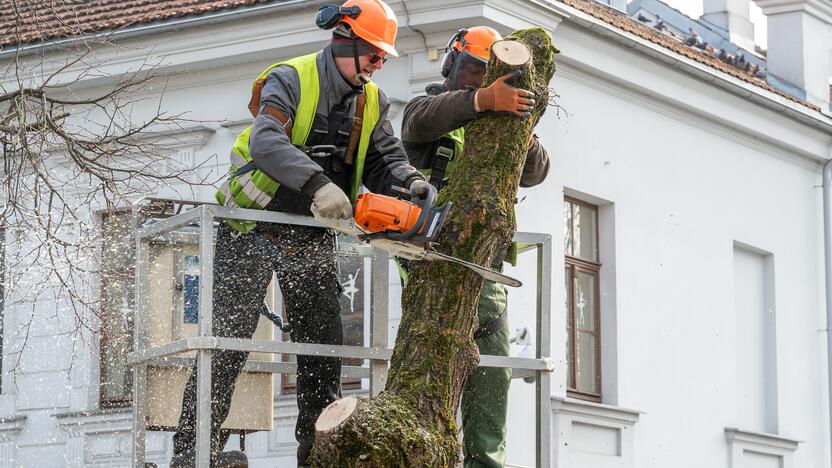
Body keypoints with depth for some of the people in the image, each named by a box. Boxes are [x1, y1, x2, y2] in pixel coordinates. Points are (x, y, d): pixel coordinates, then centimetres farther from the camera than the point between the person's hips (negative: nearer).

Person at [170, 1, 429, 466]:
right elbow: (266, 141, -30)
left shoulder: (372, 102, 6)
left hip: (314, 238, 6)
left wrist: (411, 182, -21)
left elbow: (385, 158, 2)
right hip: (255, 228, -6)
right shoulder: (290, 80, -15)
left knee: (324, 344, 4)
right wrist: (318, 185, -43)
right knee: (229, 335, -7)